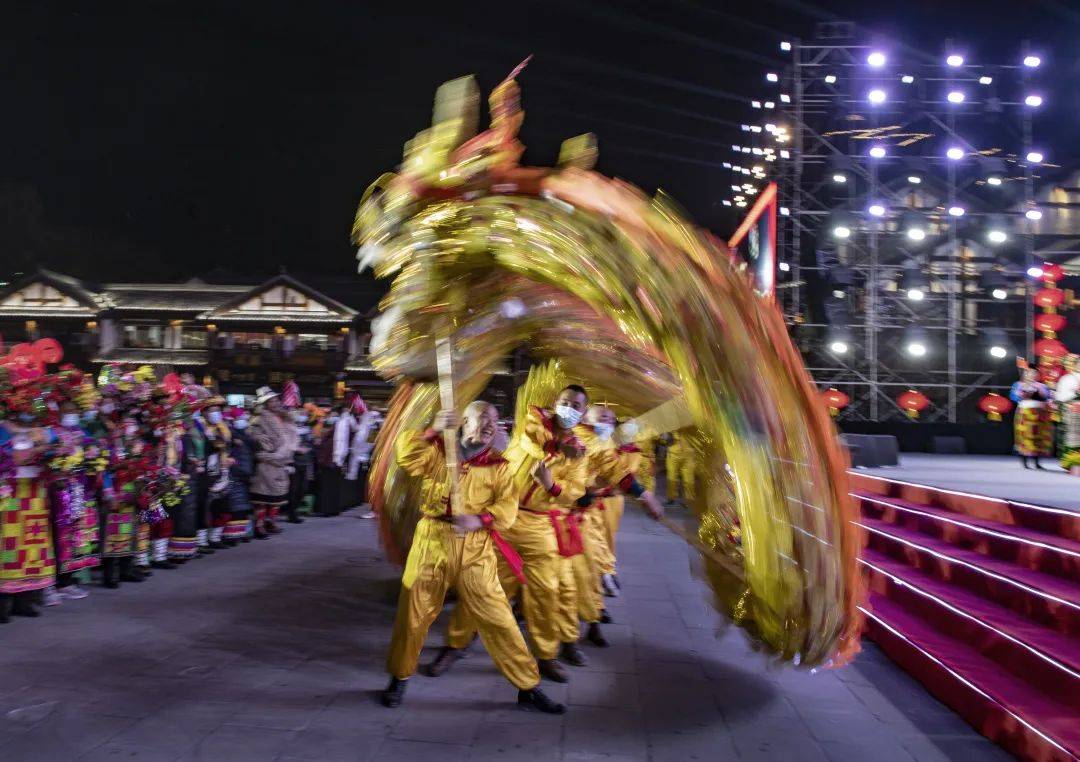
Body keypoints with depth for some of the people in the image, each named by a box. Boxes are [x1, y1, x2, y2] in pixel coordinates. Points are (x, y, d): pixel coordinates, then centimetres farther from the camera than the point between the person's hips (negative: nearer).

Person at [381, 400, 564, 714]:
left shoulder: (498, 466, 7)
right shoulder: (438, 451, 6)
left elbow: (507, 506, -4)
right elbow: (407, 458, -12)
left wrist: (479, 520, -22)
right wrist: (433, 431, -22)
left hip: (475, 549, 0)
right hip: (432, 542, 0)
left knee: (497, 617, -1)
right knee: (413, 612, 9)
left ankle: (529, 688, 7)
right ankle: (400, 677, 31)